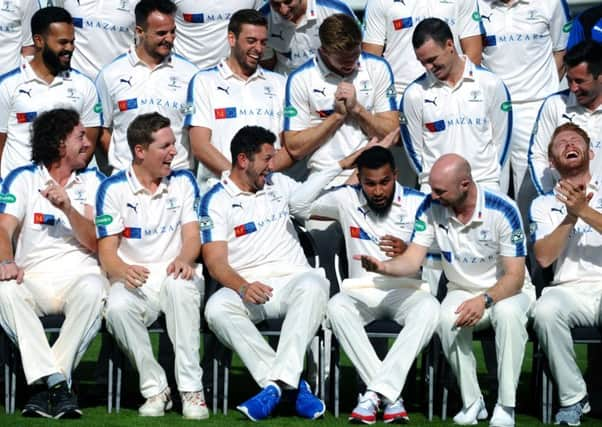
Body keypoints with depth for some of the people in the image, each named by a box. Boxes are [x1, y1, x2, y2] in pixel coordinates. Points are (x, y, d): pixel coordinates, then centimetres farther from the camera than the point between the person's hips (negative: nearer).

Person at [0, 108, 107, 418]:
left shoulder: (92, 181, 13)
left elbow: (94, 242, 2)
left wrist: (67, 208, -15)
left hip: (78, 276, 0)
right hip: (33, 279, 0)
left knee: (93, 289, -35)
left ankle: (43, 384, -29)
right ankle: (56, 382, -33)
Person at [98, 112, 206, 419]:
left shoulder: (184, 182, 10)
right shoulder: (113, 189, 4)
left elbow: (192, 236, 1)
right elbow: (106, 251, -2)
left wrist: (184, 259, -24)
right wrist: (124, 270, -26)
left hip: (175, 276, 0)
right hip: (134, 281, 0)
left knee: (179, 286, -37)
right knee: (117, 308, -35)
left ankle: (191, 390, -33)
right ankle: (155, 389, -18)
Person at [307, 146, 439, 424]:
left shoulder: (417, 203, 0)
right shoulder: (346, 199, 5)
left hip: (406, 291, -1)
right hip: (362, 291, 1)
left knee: (429, 309, -37)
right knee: (337, 306, -35)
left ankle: (376, 392, -38)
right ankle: (390, 395, -37)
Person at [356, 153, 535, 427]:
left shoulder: (502, 210, -19)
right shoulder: (431, 207, -8)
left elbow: (515, 276, -17)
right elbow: (412, 261, -10)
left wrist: (485, 300, -34)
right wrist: (382, 267, -31)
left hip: (506, 291, -3)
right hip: (462, 291, 3)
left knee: (507, 312, -38)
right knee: (447, 319, -33)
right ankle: (472, 403, -16)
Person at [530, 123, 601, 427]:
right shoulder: (544, 204, 18)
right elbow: (543, 257, 3)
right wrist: (569, 217, -6)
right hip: (570, 289, 2)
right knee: (546, 311, -34)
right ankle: (573, 399, -19)